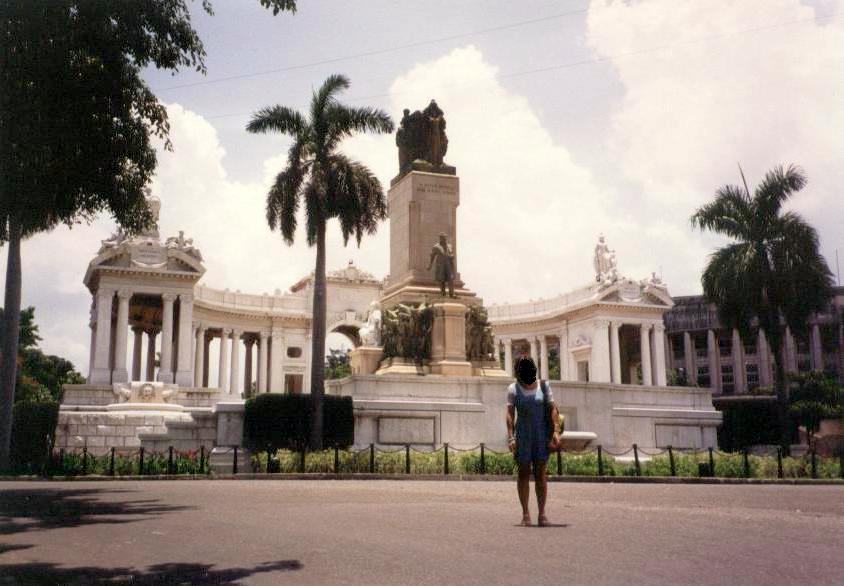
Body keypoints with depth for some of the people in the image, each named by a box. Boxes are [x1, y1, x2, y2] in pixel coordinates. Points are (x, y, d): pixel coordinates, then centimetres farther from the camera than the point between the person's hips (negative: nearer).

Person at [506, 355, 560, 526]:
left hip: (541, 434, 1)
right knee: (524, 473, 2)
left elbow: (552, 411, 0)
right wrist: (511, 437, -15)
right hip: (522, 435, -1)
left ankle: (542, 513, 3)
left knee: (541, 474, 0)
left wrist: (553, 435, -9)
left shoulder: (543, 386, 4)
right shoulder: (513, 389, 1)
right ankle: (525, 513, 5)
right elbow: (510, 413, -5)